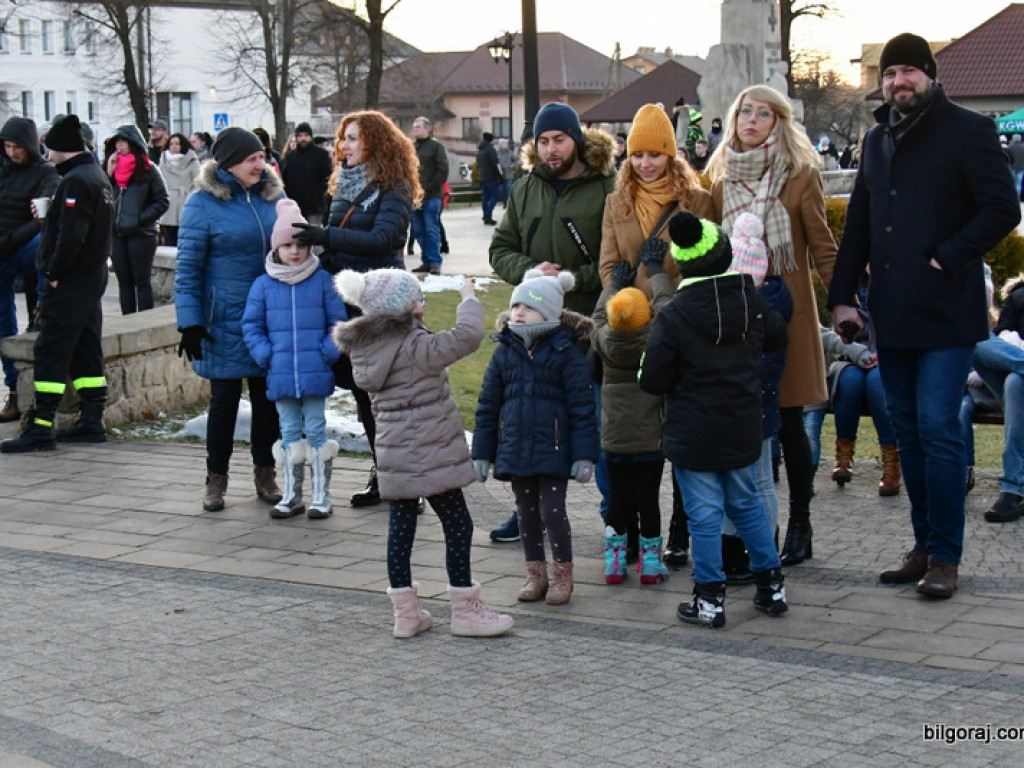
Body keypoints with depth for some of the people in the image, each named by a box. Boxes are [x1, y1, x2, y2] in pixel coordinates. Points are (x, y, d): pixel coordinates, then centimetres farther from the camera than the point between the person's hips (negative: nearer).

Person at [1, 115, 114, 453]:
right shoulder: (97, 175, 14)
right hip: (94, 275, 10)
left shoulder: (75, 181, -17)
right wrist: (48, 214, 9)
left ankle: (40, 427, -8)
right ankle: (91, 421, 17)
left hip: (71, 281, -10)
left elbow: (71, 235, -25)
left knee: (49, 351, -7)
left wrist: (54, 272, -16)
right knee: (86, 350, 13)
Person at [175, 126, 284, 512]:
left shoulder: (272, 195, 5)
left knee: (268, 396, 10)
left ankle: (265, 473, 24)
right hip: (225, 320, -4)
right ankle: (216, 479, 18)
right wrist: (189, 322, -13)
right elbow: (187, 267, -8)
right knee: (224, 398, 5)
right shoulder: (203, 203, -9)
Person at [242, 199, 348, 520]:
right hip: (280, 374, 2)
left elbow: (338, 322, 2)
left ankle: (321, 496, 11)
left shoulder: (323, 280, -1)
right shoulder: (263, 285, 3)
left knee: (316, 431, 3)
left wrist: (328, 354, -9)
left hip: (316, 373, -2)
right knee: (289, 432, 10)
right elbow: (251, 325, 7)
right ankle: (291, 496, 19)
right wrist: (265, 356, -5)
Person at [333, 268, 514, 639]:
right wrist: (468, 298, -10)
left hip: (392, 452, 8)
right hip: (430, 452, -8)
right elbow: (467, 336, -26)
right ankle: (465, 611, 7)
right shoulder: (414, 346, -18)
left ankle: (405, 612, 16)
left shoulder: (364, 347, 6)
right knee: (457, 525, 2)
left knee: (401, 525, 11)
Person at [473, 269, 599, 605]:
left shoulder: (566, 353, -7)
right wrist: (482, 451, 8)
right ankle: (535, 573, 25)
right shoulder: (504, 353, 5)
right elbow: (487, 405, 10)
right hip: (515, 449, 5)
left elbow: (582, 407, -7)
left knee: (552, 510, -3)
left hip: (553, 448, -4)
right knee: (526, 512, 13)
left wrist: (584, 454, -10)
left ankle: (563, 574, 13)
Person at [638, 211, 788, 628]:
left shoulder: (672, 316, -15)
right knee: (747, 504, 20)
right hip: (743, 432, 5)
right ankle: (772, 585, 25)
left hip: (693, 437, -5)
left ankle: (710, 600, 6)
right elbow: (776, 335, 18)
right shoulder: (751, 300, -2)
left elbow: (652, 381, -13)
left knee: (704, 516, 2)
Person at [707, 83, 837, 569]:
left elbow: (822, 247, -2)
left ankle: (800, 525, 12)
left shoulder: (801, 173, -2)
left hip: (785, 309, -4)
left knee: (787, 420, 1)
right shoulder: (721, 175, 11)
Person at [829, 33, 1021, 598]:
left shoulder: (968, 131, -3)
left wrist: (947, 260, -14)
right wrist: (842, 294, 13)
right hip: (891, 314, 7)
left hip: (945, 313, -6)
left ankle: (945, 557, -2)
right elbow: (858, 223, 20)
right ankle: (925, 546, 17)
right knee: (908, 433, 9)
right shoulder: (877, 139, 17)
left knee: (937, 431, -9)